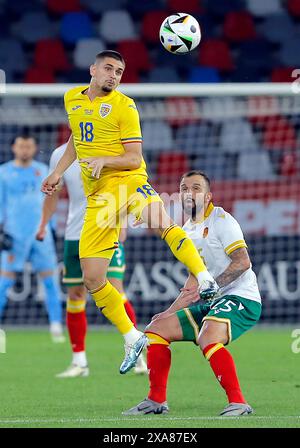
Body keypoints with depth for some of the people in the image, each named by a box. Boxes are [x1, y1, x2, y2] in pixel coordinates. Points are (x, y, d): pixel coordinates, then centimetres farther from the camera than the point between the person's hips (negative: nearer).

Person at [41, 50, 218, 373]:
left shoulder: (124, 106, -1)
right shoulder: (72, 99, 15)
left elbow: (134, 159, -5)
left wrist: (104, 160, -22)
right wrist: (58, 172, 28)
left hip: (128, 181, -5)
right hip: (98, 199, 5)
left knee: (161, 224, -40)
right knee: (92, 279, -2)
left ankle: (204, 279, -38)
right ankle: (132, 339, 12)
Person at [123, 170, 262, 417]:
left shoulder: (221, 219, -10)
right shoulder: (187, 230, 16)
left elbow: (243, 262, -20)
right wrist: (171, 311, 18)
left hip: (240, 297, -9)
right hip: (212, 303, 9)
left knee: (208, 339, -35)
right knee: (156, 329, 7)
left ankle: (238, 402, -29)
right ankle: (157, 400, 11)